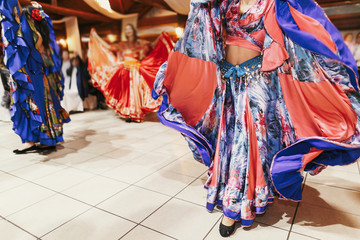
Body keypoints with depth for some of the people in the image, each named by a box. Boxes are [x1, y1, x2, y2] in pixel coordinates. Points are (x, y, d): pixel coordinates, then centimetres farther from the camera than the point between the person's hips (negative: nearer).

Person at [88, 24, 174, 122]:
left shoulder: (139, 43, 8)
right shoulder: (123, 45, 13)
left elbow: (152, 46, 3)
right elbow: (108, 47, 16)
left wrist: (161, 37, -8)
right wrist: (95, 36, 19)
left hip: (136, 71, -2)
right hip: (126, 71, 2)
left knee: (135, 91, -5)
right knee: (127, 92, -1)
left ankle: (136, 114, 0)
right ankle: (128, 115, 4)